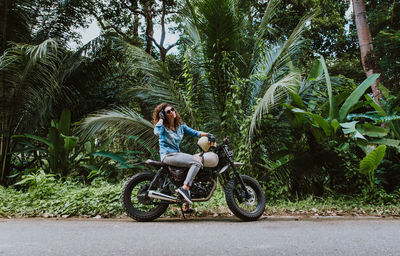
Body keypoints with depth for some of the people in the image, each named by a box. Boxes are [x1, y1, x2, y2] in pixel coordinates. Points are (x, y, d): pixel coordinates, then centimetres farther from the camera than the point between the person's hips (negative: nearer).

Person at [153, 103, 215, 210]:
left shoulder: (180, 126, 18)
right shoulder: (163, 127, 0)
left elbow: (194, 133, 11)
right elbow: (157, 132, -24)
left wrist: (207, 134, -5)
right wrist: (161, 119, -10)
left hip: (178, 154, 8)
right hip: (168, 155, -8)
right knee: (197, 162, -22)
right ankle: (184, 189, -28)